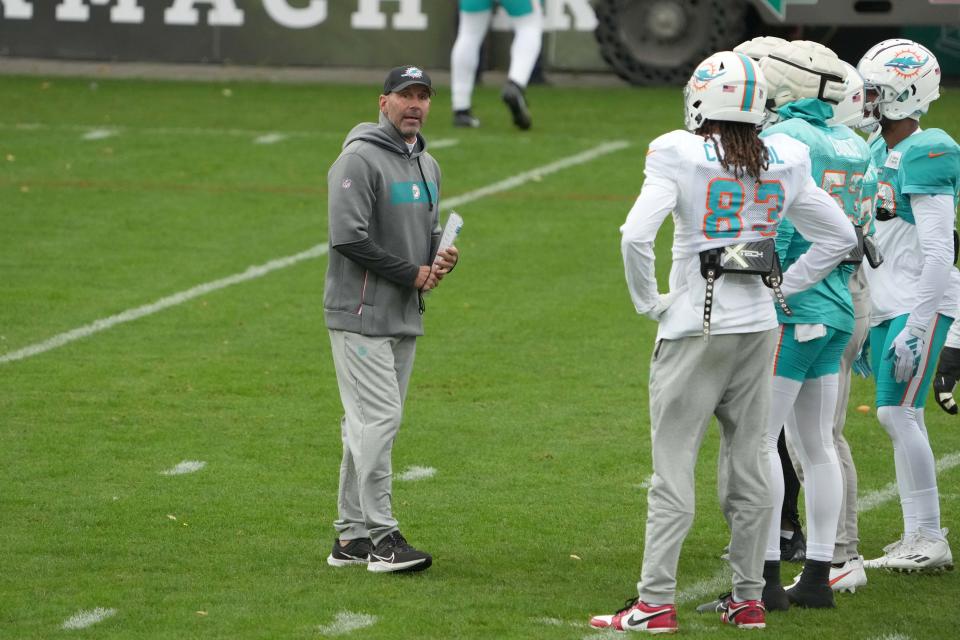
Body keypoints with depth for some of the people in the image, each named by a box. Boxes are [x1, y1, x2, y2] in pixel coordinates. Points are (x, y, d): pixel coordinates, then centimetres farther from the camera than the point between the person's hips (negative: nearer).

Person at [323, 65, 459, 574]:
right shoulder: (360, 160, -12)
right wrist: (411, 273, -15)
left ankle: (351, 536, 14)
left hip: (406, 319, 9)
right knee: (378, 418, -12)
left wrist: (442, 260, 3)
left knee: (369, 426, 10)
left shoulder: (427, 165, 17)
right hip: (361, 316, -9)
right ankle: (381, 537, -10)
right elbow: (348, 236, -20)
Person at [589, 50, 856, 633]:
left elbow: (636, 236, -22)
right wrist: (783, 287, 14)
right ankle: (749, 598, 16)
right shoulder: (784, 163, 3)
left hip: (695, 328, -5)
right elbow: (840, 238, 11)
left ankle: (656, 601, -2)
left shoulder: (680, 156, -12)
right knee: (751, 464, 12)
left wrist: (649, 300, -7)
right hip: (758, 327, 5)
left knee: (674, 467, -1)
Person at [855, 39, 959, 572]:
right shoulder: (879, 152, 13)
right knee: (902, 418, 9)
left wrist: (917, 325, -21)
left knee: (897, 412, -12)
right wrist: (867, 321, 20)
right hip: (887, 306, 9)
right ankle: (916, 539, 14)